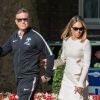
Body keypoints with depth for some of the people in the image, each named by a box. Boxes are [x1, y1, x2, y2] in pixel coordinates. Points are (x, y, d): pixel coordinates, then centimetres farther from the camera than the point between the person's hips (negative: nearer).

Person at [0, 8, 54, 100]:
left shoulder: (36, 37, -10)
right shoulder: (14, 37, 8)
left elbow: (50, 55, -7)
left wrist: (47, 75, -4)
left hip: (30, 78, -7)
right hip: (18, 78, 7)